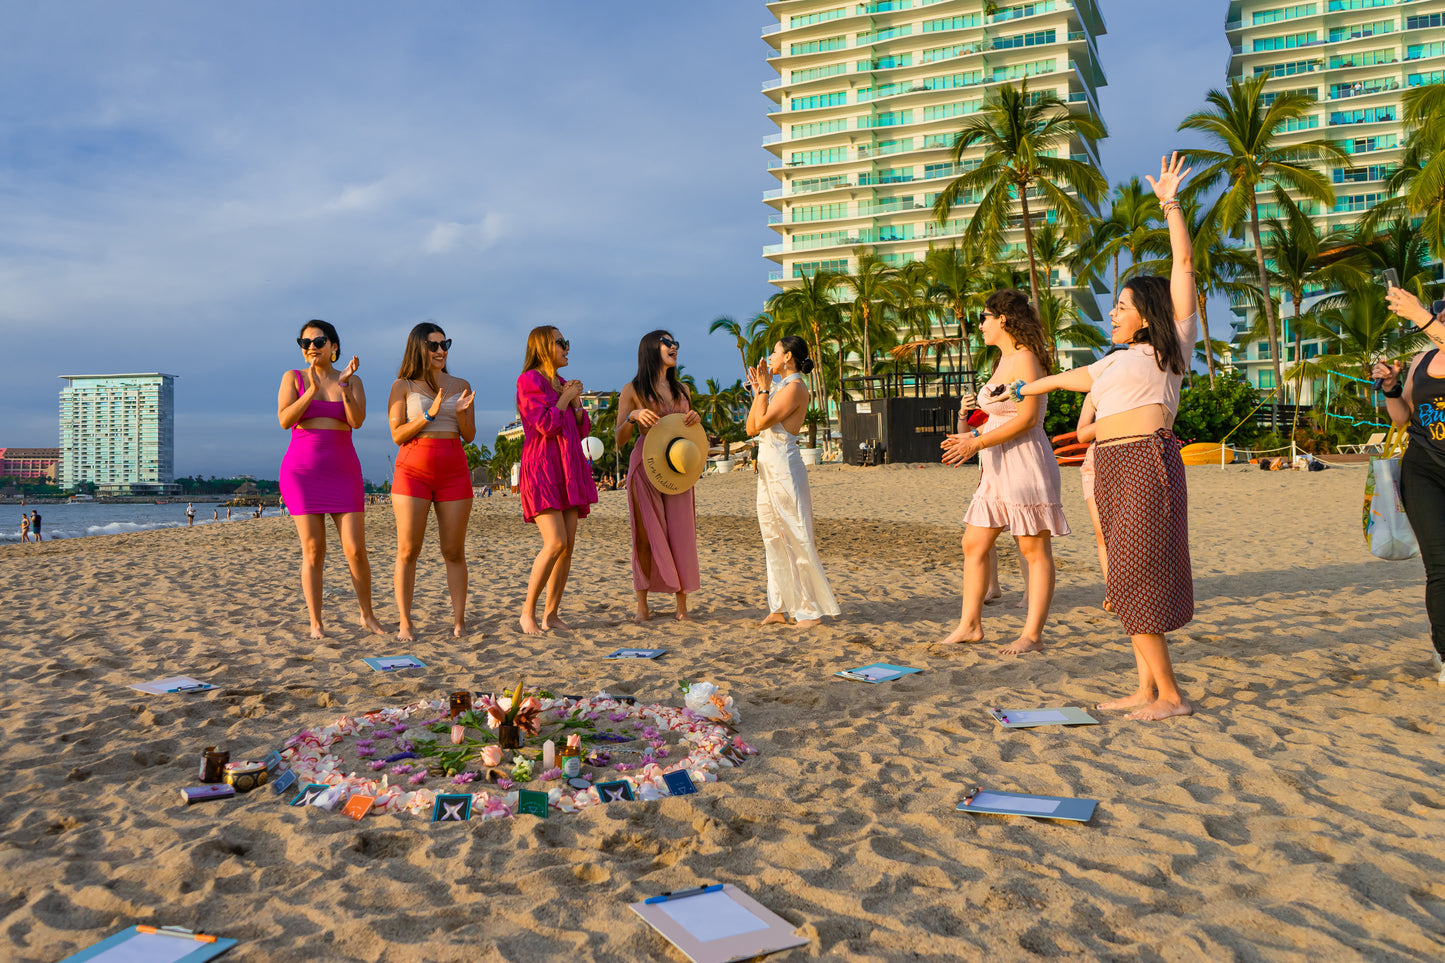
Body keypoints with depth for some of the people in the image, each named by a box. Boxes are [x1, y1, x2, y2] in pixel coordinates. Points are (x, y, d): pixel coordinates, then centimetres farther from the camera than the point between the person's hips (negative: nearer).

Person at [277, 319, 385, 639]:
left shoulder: (352, 381, 6)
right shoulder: (293, 378, 5)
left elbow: (356, 421, -9)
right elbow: (285, 420, -9)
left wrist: (345, 386, -21)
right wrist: (313, 389, -20)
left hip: (342, 471, 1)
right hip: (302, 469, -1)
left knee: (356, 550, -3)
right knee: (313, 550, -3)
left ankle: (367, 615, 16)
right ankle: (315, 623, 7)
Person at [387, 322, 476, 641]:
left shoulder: (461, 386, 12)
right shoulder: (403, 386, 5)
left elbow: (469, 436, 9)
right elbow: (397, 435, -3)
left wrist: (460, 412, -10)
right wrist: (430, 414, -15)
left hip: (454, 470, 2)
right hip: (413, 468, -2)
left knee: (454, 551, 2)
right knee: (407, 550, -4)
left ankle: (459, 621, 7)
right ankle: (405, 623, 3)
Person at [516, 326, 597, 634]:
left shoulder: (563, 384, 20)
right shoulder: (529, 380, -4)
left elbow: (583, 430, 18)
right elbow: (546, 425, -15)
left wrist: (576, 401, 4)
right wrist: (566, 398, -3)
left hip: (568, 471, 8)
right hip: (542, 468, -8)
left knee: (568, 545, 1)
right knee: (556, 542, -17)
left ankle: (551, 614, 7)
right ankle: (528, 612, -6)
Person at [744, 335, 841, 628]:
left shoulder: (795, 387, -11)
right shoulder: (778, 388, 16)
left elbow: (762, 421, -18)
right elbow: (751, 428, 13)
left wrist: (764, 388, -8)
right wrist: (758, 391, 13)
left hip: (784, 466, -9)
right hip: (767, 466, 9)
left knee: (796, 538, -4)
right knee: (773, 538, 11)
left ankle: (811, 609, 4)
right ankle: (780, 607, 18)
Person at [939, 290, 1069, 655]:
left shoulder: (1025, 359, -12)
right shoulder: (1004, 360, 18)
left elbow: (1028, 417, -20)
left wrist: (978, 442, -20)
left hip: (1026, 464, -10)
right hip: (998, 470, 10)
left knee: (1034, 550, -3)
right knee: (973, 543, 9)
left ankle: (1033, 633, 2)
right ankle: (970, 624, 16)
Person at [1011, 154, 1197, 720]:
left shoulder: (1171, 344, 5)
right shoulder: (1113, 362, 24)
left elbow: (1184, 264, 2)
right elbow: (1066, 380, 38)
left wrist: (1170, 203, 5)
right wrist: (1021, 390, 48)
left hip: (1146, 461, -8)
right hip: (1110, 466, 8)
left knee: (1136, 579, -11)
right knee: (1131, 579, 5)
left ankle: (1170, 695, -5)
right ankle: (1147, 689, 9)